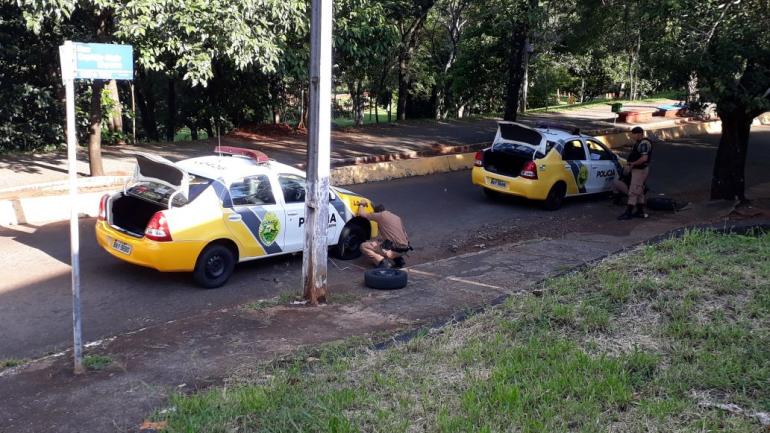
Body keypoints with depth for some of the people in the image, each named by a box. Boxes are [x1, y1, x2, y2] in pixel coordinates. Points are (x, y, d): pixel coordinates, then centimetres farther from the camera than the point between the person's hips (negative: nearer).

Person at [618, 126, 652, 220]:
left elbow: (644, 158, -28)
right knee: (639, 192, 16)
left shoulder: (644, 143, -19)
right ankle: (641, 212, 23)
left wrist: (632, 164, -20)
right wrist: (630, 166, 12)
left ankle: (628, 213, -8)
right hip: (637, 170, 11)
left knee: (633, 192, -9)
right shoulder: (638, 143, 14)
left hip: (640, 170, -11)